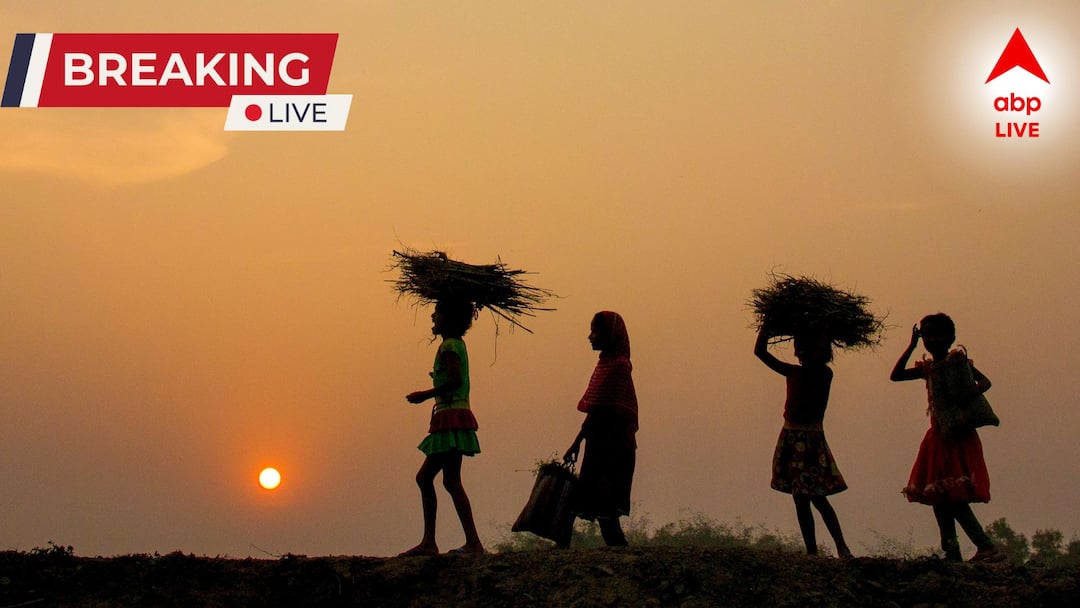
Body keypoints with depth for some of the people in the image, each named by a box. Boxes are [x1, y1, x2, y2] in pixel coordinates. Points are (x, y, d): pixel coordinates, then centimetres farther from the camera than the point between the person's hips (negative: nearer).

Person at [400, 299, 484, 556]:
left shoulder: (449, 346, -10)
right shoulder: (456, 344, 19)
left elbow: (455, 381, -21)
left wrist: (425, 395, -14)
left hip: (452, 416, -11)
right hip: (449, 417, 11)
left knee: (451, 480, -12)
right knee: (424, 477, 12)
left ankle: (473, 542, -15)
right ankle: (428, 542, 11)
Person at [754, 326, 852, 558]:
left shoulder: (823, 373, -7)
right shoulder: (793, 372, 9)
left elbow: (818, 358, -31)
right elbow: (760, 350, 10)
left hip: (811, 437, -6)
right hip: (790, 437, 6)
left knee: (817, 497, -9)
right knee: (800, 499, 7)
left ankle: (842, 547, -5)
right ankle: (812, 551, 11)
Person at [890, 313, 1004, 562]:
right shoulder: (927, 368, 13)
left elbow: (984, 382, -19)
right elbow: (896, 375, 8)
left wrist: (966, 396, -39)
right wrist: (911, 346, 4)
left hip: (958, 438, -8)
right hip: (937, 438, 8)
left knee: (955, 497, -15)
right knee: (938, 496, 7)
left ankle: (987, 547, -14)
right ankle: (951, 552, 10)